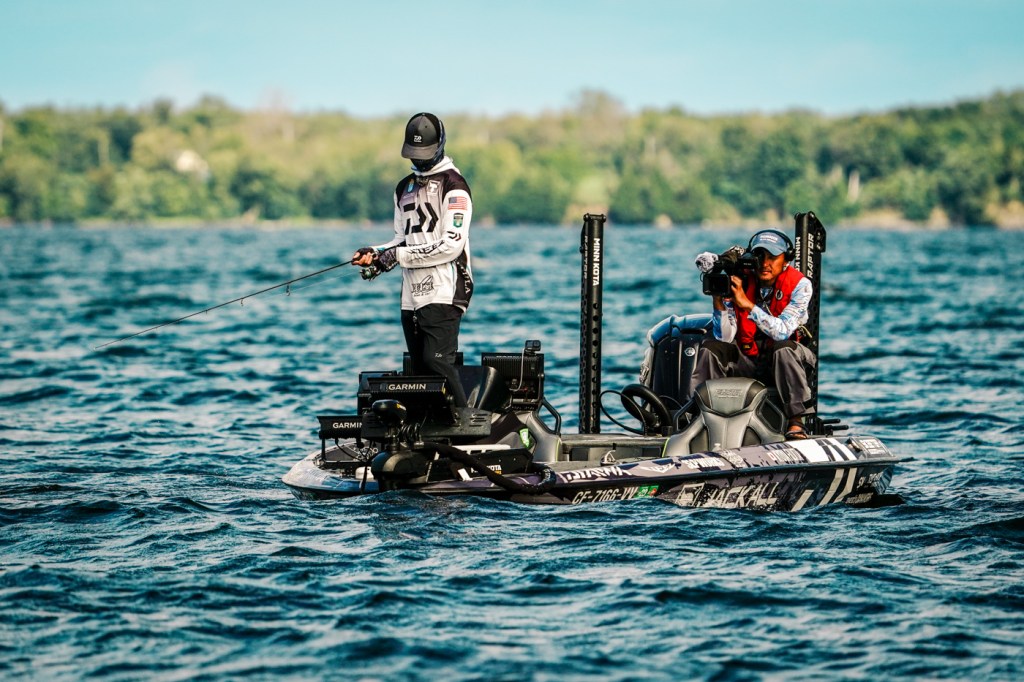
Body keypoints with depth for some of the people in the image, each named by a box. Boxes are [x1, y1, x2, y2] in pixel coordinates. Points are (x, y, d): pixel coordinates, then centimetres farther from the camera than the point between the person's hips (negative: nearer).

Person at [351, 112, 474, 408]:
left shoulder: (453, 186, -5)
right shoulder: (404, 189, 20)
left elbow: (451, 245, -14)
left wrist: (399, 255, -14)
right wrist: (375, 253, 3)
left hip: (444, 292, -8)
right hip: (412, 295, 8)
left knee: (436, 360, -18)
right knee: (419, 369, 5)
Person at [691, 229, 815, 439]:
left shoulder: (799, 285, -11)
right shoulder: (739, 282, -5)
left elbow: (783, 331, -24)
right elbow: (725, 337, -9)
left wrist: (747, 304, -29)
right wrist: (718, 299, -22)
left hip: (784, 365, -3)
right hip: (748, 362, 3)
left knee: (784, 349, -35)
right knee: (710, 348, -18)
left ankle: (796, 423, -39)